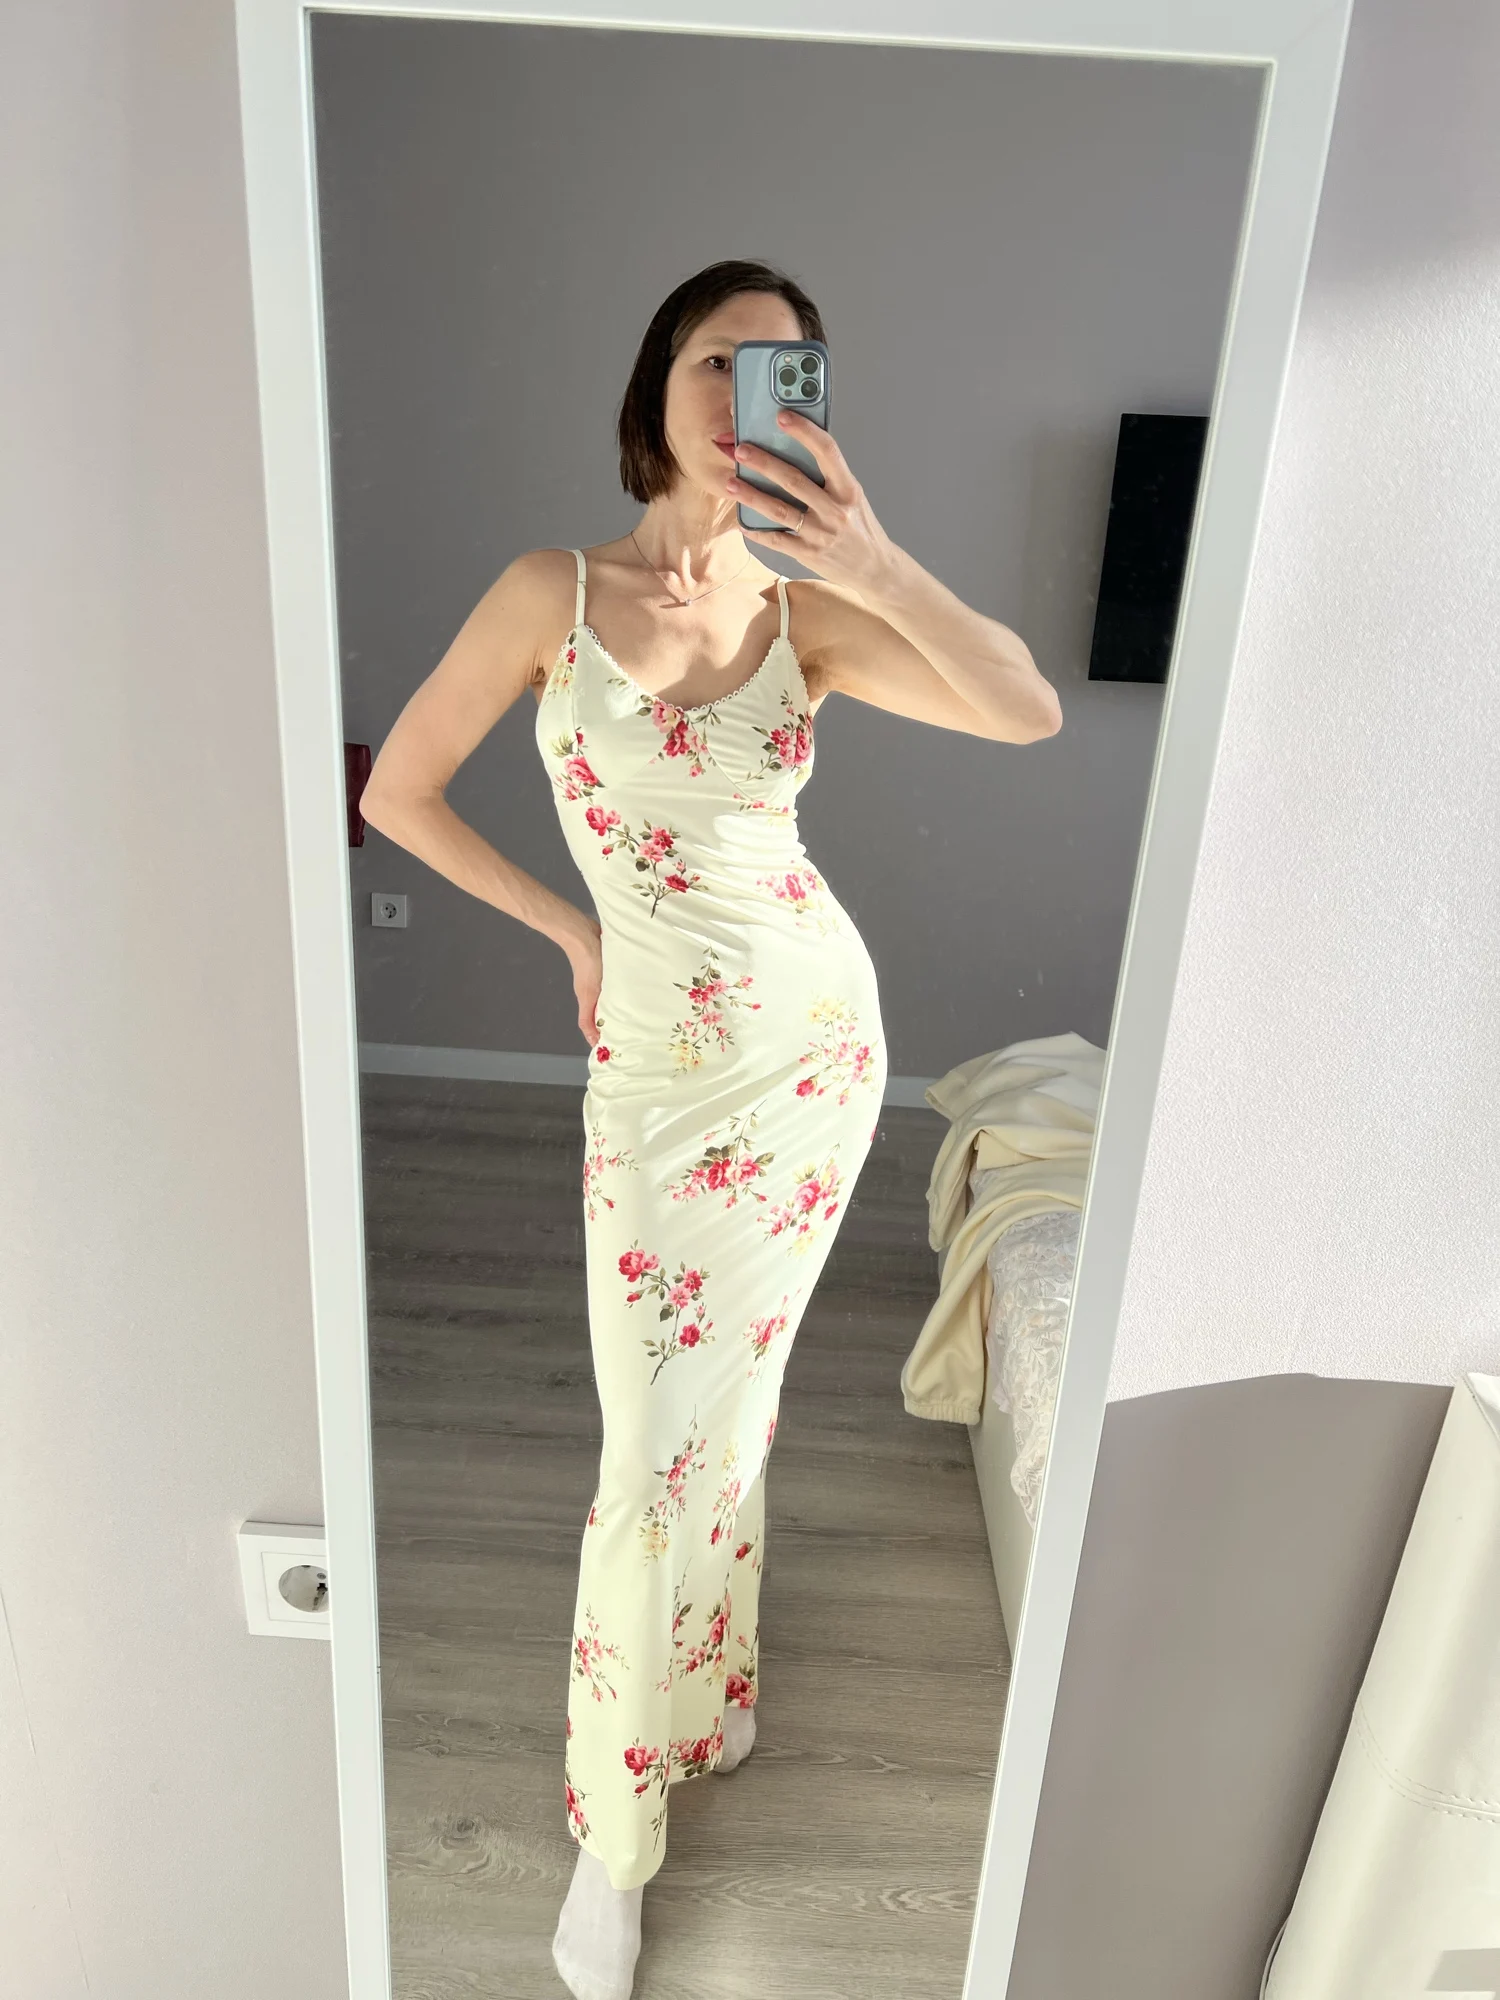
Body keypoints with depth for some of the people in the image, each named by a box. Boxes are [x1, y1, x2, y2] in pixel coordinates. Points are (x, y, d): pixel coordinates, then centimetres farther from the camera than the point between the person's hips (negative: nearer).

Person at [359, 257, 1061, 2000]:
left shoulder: (810, 615, -1)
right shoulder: (554, 593, -7)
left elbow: (1029, 712, -15)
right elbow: (394, 794, -1)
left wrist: (878, 565, -29)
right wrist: (571, 930, 2)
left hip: (819, 1034, 2)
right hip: (661, 1066, -2)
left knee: (718, 1398, 13)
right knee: (663, 1442, 5)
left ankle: (697, 1688, 41)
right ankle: (615, 1831, 29)